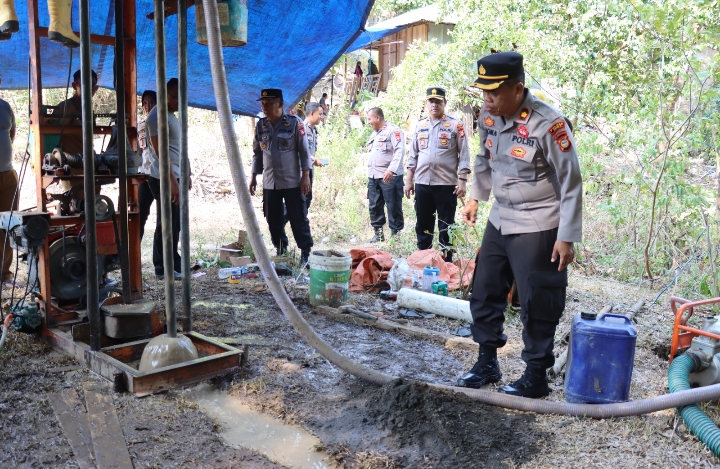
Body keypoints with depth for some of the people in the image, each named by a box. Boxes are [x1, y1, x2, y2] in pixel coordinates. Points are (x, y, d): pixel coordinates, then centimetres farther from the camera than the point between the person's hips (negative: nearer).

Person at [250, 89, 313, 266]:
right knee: (273, 220, 9)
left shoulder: (294, 123, -7)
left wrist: (305, 175, -11)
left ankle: (306, 252, 8)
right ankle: (280, 250, 22)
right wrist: (254, 176, 12)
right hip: (269, 183, 5)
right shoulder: (260, 125, 6)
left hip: (292, 181, -5)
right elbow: (257, 153, 15)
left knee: (298, 218, -1)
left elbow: (304, 151, -6)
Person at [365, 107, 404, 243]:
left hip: (389, 176, -9)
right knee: (375, 206, 10)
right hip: (373, 176, 9)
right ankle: (378, 234, 19)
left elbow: (399, 151, -16)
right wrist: (369, 174, 19)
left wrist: (391, 169, -26)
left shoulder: (393, 130, -6)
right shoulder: (374, 134, 22)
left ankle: (396, 234, 2)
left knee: (393, 207, -4)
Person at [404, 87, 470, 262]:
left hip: (446, 184, -4)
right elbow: (413, 156, 13)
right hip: (422, 184, 4)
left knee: (446, 227, 4)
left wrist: (462, 182, -11)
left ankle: (446, 263, 12)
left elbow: (464, 155, -4)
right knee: (423, 225, 12)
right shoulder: (420, 126, 10)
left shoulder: (455, 125, -2)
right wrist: (409, 181, 10)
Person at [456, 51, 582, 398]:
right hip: (499, 220, 7)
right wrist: (475, 198, 12)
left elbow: (570, 182, -16)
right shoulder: (488, 117, -1)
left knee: (536, 305, 0)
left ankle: (536, 376, 17)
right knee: (485, 293, 13)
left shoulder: (549, 124, -21)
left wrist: (567, 237, -16)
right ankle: (487, 363, 29)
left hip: (537, 227, -7)